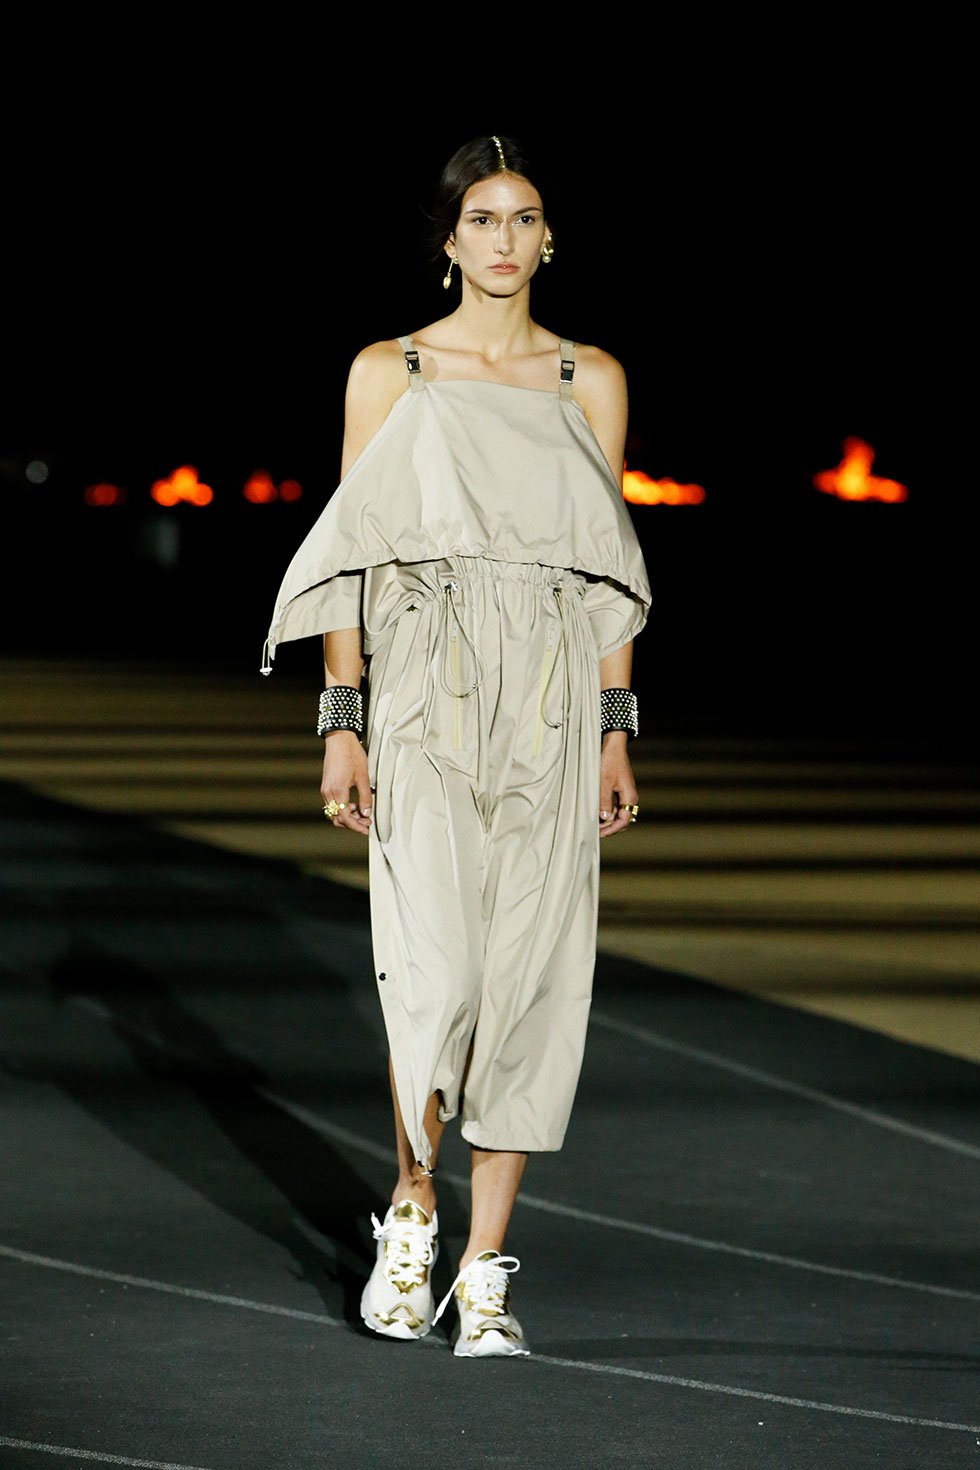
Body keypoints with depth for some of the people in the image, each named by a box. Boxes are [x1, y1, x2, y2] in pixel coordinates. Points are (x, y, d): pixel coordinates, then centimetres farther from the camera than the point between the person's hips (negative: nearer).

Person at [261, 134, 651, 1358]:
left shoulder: (591, 381, 10)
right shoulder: (388, 373, 5)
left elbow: (606, 569, 10)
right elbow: (356, 556, 3)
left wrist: (616, 730, 4)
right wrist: (343, 722, -4)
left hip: (552, 704, 2)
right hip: (427, 693, -2)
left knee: (529, 978, -2)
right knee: (436, 969, -14)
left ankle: (485, 1269, 6)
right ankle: (411, 1206, 11)